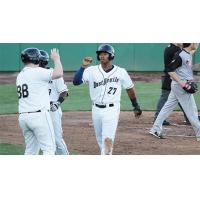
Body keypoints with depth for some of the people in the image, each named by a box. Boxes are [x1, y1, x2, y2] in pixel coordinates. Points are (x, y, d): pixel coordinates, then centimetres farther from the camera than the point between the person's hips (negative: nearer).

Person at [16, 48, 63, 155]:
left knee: (31, 150, 14)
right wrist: (56, 59, -5)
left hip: (23, 117, 8)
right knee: (49, 148, -5)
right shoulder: (37, 72, -10)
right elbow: (59, 73, -21)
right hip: (39, 116, -8)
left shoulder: (20, 75, 15)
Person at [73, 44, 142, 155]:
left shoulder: (121, 72, -3)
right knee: (100, 140, 14)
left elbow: (129, 89, 10)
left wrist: (136, 106, 16)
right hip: (96, 110, 3)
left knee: (108, 139, -14)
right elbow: (76, 81, -14)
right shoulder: (92, 70, -3)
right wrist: (83, 66, -23)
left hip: (111, 110, -3)